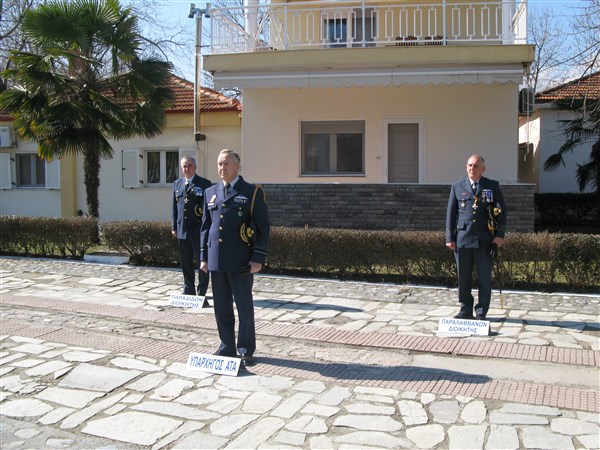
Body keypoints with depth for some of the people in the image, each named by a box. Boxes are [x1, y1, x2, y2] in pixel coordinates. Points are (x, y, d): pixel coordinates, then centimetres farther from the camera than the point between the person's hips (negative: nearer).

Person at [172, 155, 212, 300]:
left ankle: (202, 295, 6)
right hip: (182, 230, 5)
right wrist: (174, 226, 12)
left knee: (201, 263, 0)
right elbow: (175, 207, 15)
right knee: (186, 264, 12)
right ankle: (189, 292, 24)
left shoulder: (204, 184, -4)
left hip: (198, 230, -5)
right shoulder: (177, 184, 12)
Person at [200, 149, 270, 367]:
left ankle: (246, 350, 17)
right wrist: (204, 256, 10)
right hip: (216, 261, 4)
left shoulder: (252, 192, -2)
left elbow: (263, 228, -5)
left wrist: (258, 258, -12)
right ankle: (227, 347, 23)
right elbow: (205, 227, 15)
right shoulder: (210, 192, 12)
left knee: (244, 307, 5)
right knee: (221, 308, 10)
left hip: (240, 262, -4)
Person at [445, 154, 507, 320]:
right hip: (462, 238, 1)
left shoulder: (492, 186, 7)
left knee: (484, 277, 3)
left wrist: (500, 234, -5)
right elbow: (450, 213, 8)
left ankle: (482, 312, 13)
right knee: (463, 277, 5)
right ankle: (466, 310, 15)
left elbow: (501, 210, 4)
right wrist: (449, 237, 2)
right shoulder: (457, 187, 10)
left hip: (485, 239, -1)